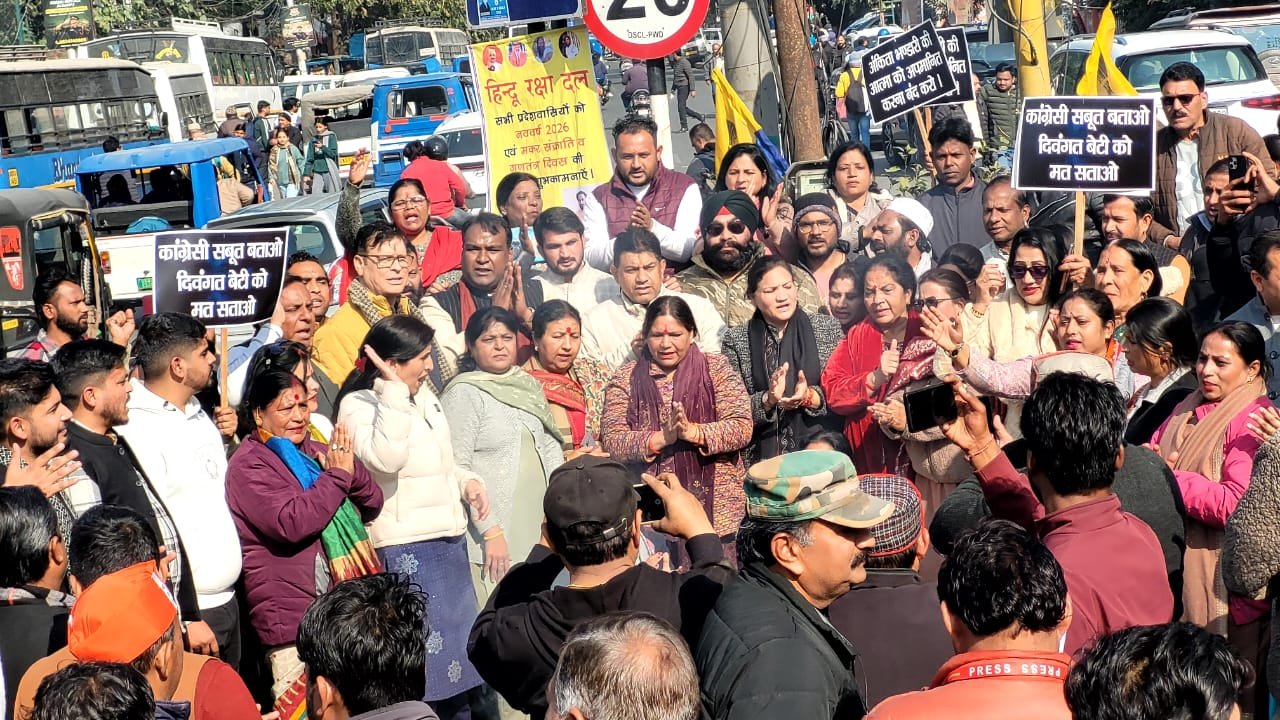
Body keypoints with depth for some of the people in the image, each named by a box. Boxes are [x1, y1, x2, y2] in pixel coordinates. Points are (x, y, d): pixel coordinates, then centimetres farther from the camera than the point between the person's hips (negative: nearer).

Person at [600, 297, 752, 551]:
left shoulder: (717, 368, 5)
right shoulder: (626, 378, 6)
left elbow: (742, 428, -5)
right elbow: (610, 441, -4)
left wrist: (694, 432, -20)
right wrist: (661, 438, -19)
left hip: (715, 507, 0)